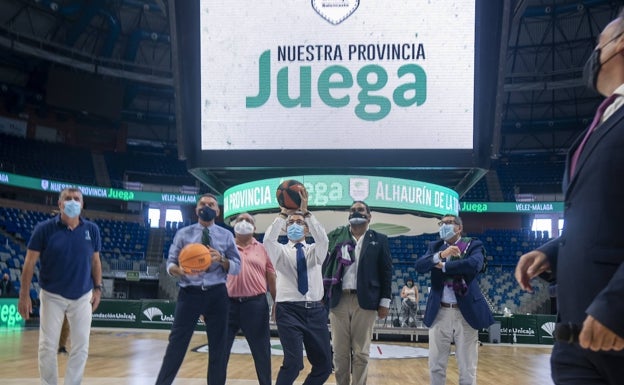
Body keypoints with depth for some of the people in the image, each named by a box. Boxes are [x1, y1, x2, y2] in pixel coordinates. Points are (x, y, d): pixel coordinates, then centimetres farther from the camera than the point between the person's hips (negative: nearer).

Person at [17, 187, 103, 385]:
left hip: (82, 296, 2)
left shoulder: (92, 230, -2)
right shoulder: (44, 228, -10)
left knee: (81, 347, 5)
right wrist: (24, 294, -9)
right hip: (52, 296, -2)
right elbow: (30, 262, -7)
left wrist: (97, 288, 4)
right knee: (48, 347, 4)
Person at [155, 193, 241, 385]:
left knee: (218, 346, 9)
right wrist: (179, 270, -21)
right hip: (189, 293, -1)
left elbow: (237, 267, 5)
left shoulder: (226, 236, 8)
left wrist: (221, 259, -15)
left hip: (217, 295, 2)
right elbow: (170, 263, 2)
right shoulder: (183, 233, 6)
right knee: (177, 344, -3)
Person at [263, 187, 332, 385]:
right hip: (289, 310, -3)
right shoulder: (280, 252, 6)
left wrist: (306, 212, -21)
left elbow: (323, 240, -12)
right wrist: (283, 213, -21)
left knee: (324, 366, 6)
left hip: (316, 311, 3)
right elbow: (268, 239, -17)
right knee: (293, 363, -18)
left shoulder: (315, 251, 11)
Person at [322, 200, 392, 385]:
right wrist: (322, 296, 0)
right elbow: (324, 266, 7)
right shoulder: (335, 237, 9)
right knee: (340, 351, 6)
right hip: (339, 300, 2)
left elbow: (386, 271, 4)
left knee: (361, 353, 3)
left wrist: (385, 302, -1)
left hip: (364, 301, -1)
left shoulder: (379, 240, 7)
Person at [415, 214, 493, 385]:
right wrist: (441, 254, -21)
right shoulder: (435, 246, 11)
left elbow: (474, 264, -21)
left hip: (466, 312, -3)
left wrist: (443, 266, -12)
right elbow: (419, 266, -5)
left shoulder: (473, 245, 0)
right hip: (439, 313, 3)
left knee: (467, 369, 4)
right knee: (436, 366, 9)